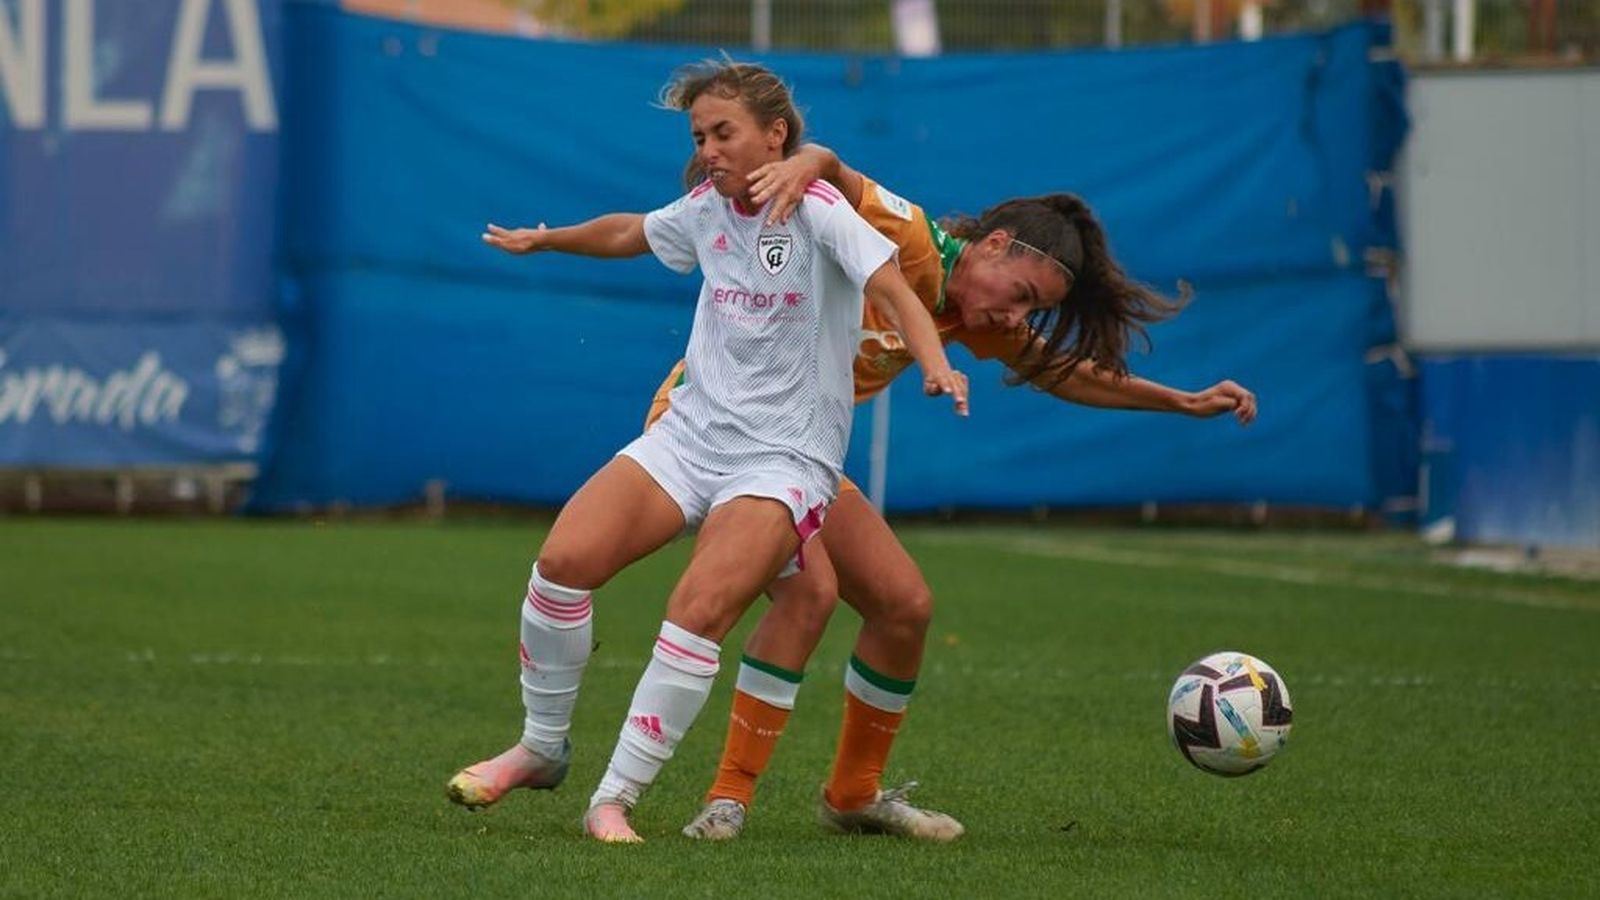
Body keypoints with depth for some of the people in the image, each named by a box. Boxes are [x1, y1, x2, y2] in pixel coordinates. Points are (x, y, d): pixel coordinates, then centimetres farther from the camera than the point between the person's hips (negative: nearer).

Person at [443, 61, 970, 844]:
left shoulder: (817, 209, -10)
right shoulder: (706, 209, 10)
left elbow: (891, 288, -25)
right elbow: (627, 233, 32)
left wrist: (935, 366, -43)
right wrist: (543, 241, 46)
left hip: (786, 456, -6)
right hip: (691, 431, 6)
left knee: (699, 611, -26)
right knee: (564, 559, -15)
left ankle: (615, 799, -17)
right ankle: (541, 748, 6)